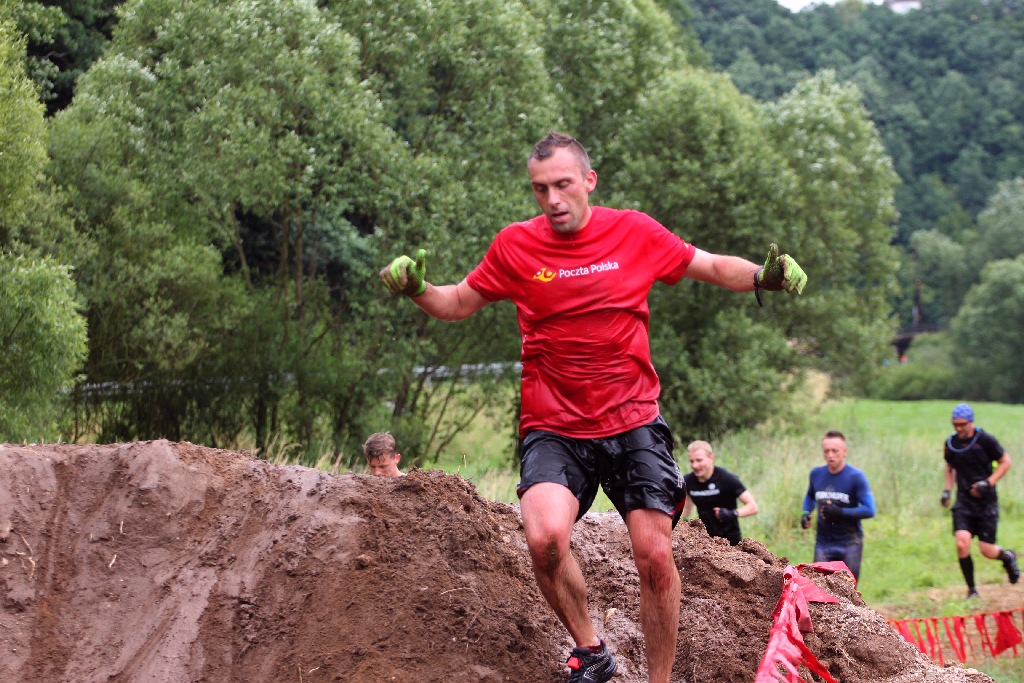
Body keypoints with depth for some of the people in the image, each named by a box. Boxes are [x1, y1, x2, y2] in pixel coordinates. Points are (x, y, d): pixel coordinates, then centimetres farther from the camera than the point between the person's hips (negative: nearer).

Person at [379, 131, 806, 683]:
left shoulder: (634, 232, 0)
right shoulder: (516, 245, -1)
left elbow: (712, 267, 10)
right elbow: (459, 304, 10)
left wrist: (762, 276, -9)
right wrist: (416, 288, -10)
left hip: (633, 423, 1)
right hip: (553, 428, -1)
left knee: (654, 555, -7)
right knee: (545, 538, -25)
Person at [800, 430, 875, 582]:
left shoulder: (856, 477, -10)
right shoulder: (816, 474, 3)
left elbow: (869, 510, -15)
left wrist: (840, 512, -23)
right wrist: (806, 513, 4)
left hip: (850, 543, -3)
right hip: (823, 543, 3)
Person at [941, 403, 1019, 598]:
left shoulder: (985, 440, -11)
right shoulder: (951, 443, 2)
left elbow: (1005, 462, -3)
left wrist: (988, 483, -15)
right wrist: (947, 489, 8)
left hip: (986, 501, -3)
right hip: (964, 501, 3)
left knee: (987, 550, -2)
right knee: (962, 544, -15)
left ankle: (1008, 557, 34)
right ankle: (971, 590, -1)